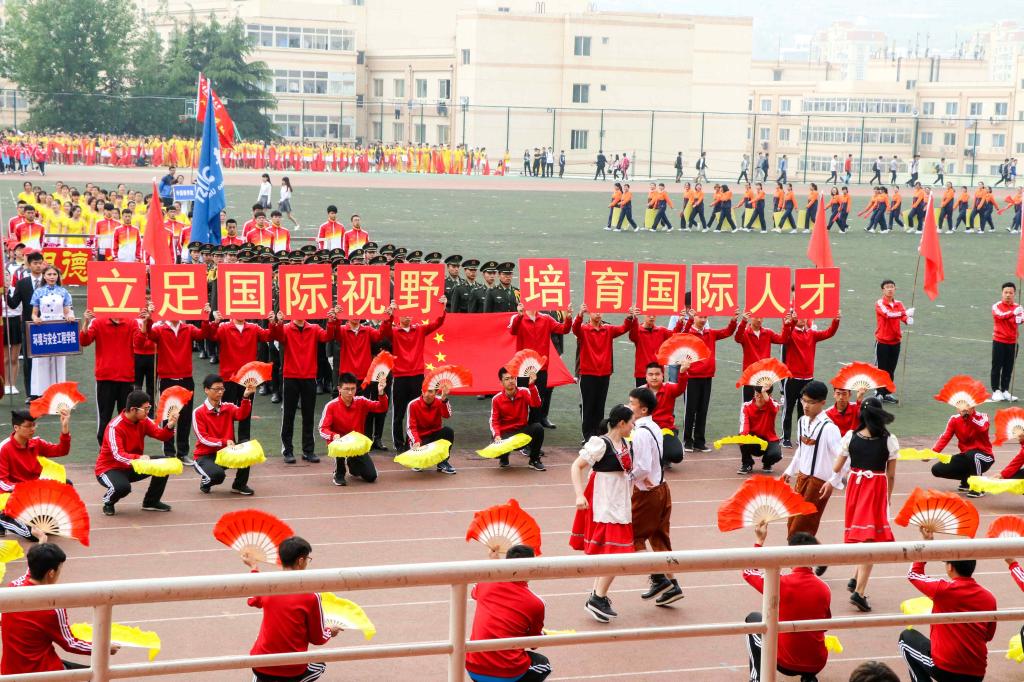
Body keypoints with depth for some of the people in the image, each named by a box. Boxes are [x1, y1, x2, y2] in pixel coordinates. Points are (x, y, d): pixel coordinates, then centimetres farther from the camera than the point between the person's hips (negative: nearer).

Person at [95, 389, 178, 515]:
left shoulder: (143, 420, -5)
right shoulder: (115, 427, -26)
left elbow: (161, 435, -10)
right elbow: (118, 455, -36)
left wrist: (170, 426, -32)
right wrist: (138, 458, -53)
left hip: (133, 467, 7)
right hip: (110, 468, -7)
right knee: (123, 487, -39)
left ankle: (151, 502, 8)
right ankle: (108, 503, -1)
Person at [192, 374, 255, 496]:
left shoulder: (228, 407, 2)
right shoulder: (198, 412, -10)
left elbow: (241, 414, -20)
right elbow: (203, 438, -16)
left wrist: (246, 397, -37)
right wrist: (224, 442, -28)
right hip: (205, 456, -5)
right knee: (217, 475, -35)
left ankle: (239, 485, -1)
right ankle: (205, 482, 5)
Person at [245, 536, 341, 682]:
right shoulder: (310, 596, -15)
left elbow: (253, 600, 21)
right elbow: (318, 638, -4)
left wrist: (254, 568, 32)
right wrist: (330, 632, 18)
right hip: (293, 670, -3)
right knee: (319, 665, 28)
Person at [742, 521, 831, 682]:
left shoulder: (780, 584, -18)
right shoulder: (824, 589, -7)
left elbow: (748, 571, 1)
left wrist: (759, 541, 9)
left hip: (786, 663, -4)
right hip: (817, 664, 4)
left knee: (753, 619, 22)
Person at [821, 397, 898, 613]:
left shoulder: (851, 436, -3)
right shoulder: (889, 440, -9)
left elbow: (837, 467, 3)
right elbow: (891, 475, -4)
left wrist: (832, 482, 23)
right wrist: (888, 496, 11)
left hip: (855, 485, 3)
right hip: (877, 488, -3)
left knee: (860, 536, 22)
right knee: (870, 538, -4)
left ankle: (857, 580, 24)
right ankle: (859, 591, -11)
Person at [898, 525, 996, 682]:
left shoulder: (943, 589, -11)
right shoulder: (989, 598, 1)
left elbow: (913, 574, 8)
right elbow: (988, 636, 13)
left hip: (945, 668, -5)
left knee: (906, 637, 20)